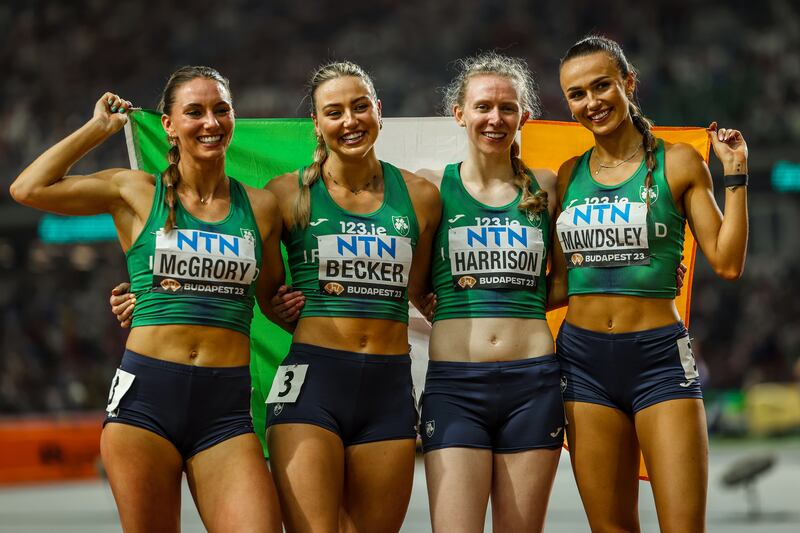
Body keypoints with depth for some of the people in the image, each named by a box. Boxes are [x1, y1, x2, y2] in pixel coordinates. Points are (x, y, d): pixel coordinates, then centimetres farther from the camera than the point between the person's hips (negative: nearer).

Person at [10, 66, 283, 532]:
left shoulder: (261, 206, 12)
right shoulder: (137, 193, 8)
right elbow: (29, 189, 0)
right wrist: (99, 128, 8)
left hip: (225, 406, 1)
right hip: (147, 395, -1)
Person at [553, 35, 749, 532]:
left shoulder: (678, 164, 1)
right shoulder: (569, 175, 11)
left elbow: (728, 263, -3)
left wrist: (735, 175, -6)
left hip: (659, 356, -3)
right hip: (583, 356, 3)